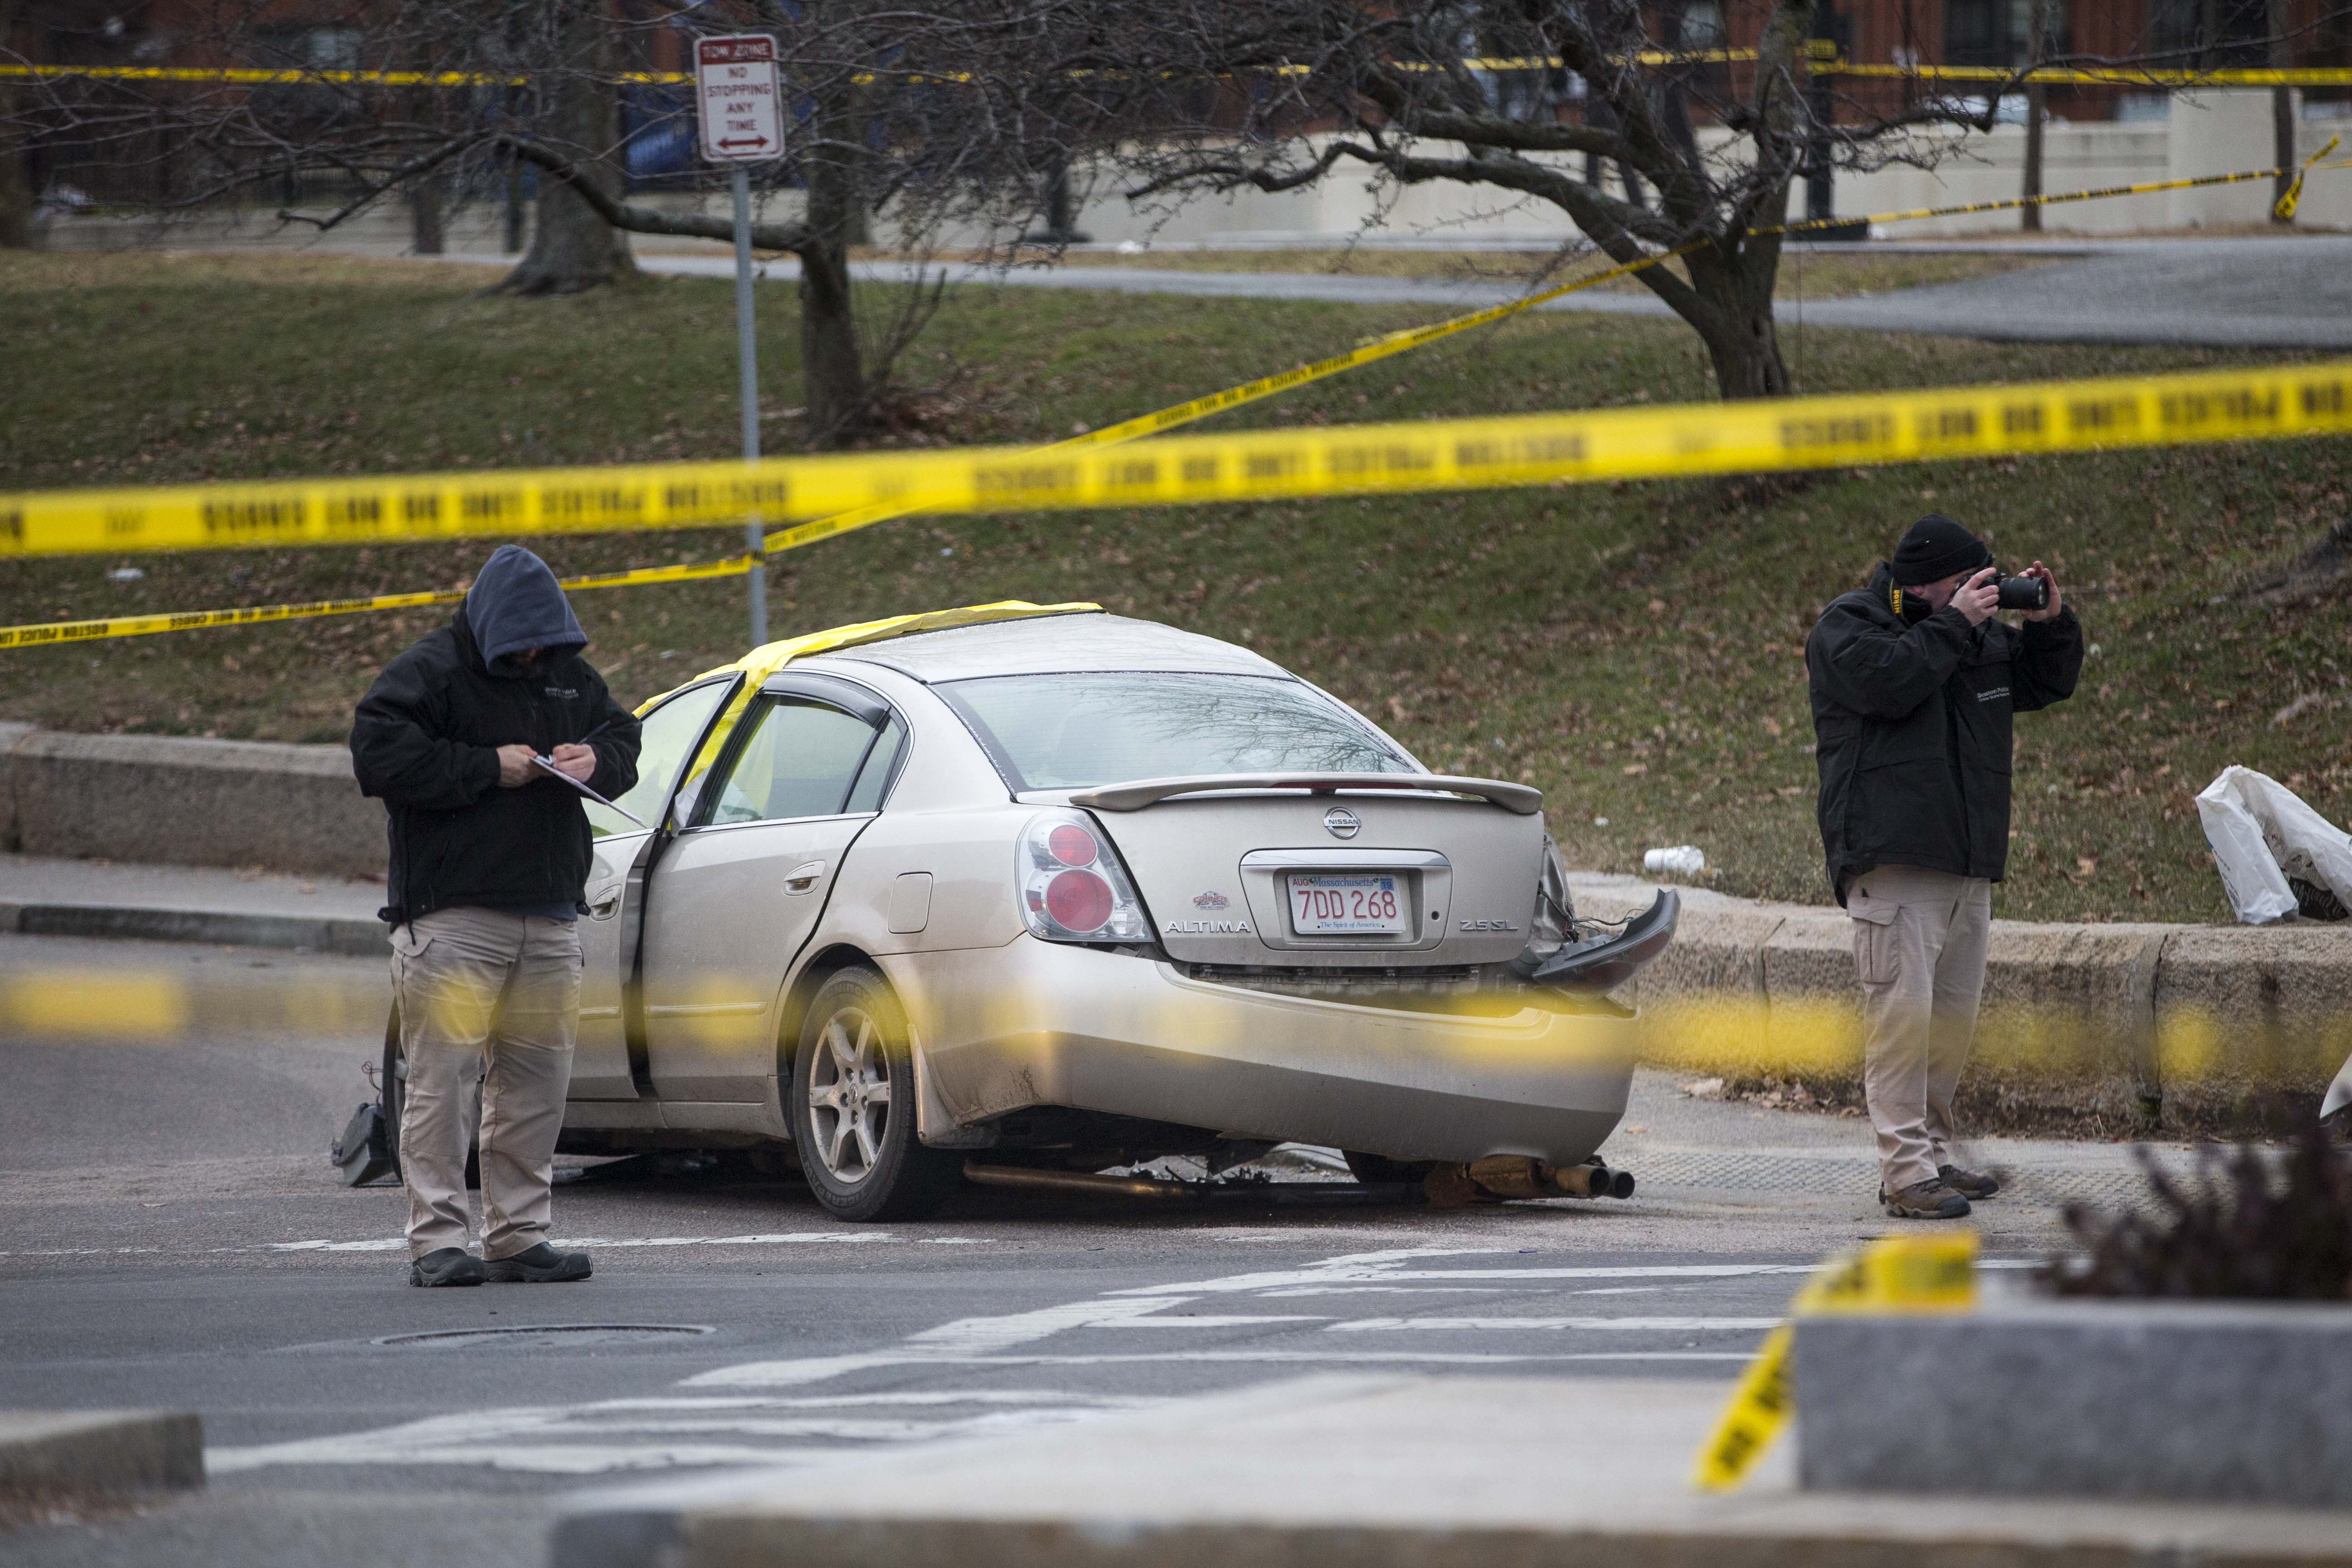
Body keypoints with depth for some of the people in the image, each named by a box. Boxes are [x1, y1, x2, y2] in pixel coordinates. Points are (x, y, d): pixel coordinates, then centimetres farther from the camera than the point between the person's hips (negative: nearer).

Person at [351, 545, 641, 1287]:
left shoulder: (569, 676, 16)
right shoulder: (429, 672, -5)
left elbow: (623, 734, 25)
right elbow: (379, 753, -15)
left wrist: (597, 761, 0)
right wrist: (488, 767, -16)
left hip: (549, 919, 6)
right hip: (451, 915, -6)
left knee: (539, 1080, 7)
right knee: (443, 1077, -9)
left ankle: (518, 1236, 14)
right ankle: (437, 1240, -8)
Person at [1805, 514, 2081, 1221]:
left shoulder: (1978, 631, 20)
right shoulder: (1846, 626, -1)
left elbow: (2045, 683, 26)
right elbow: (1888, 682, -19)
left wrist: (2051, 623, 9)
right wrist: (1953, 625, -14)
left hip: (1968, 863, 8)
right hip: (1893, 862, -8)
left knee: (1954, 1016, 11)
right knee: (1903, 1011, -13)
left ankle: (1934, 1153, 21)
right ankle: (1906, 1172, -14)